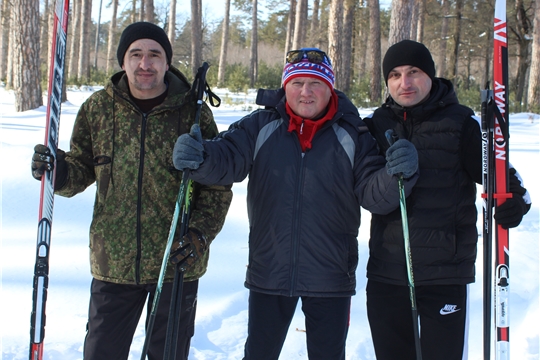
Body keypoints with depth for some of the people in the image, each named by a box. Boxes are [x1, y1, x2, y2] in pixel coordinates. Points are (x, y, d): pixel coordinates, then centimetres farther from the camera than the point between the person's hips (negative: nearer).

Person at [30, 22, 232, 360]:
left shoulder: (193, 111, -7)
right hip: (113, 261, 2)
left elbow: (218, 186, -3)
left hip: (177, 261, -1)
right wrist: (60, 171, -14)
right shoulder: (97, 108, -1)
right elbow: (82, 169, 8)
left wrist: (199, 233, -16)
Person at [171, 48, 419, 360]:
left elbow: (374, 196, -5)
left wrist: (396, 174, -27)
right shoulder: (260, 126, 0)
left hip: (330, 276, 0)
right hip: (269, 272, 1)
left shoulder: (353, 135, -2)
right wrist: (200, 157, -33)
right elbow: (227, 159, -11)